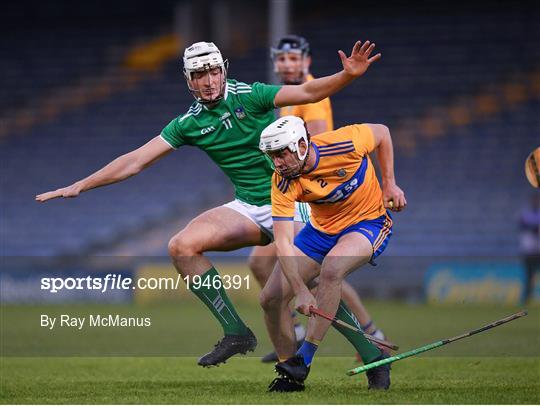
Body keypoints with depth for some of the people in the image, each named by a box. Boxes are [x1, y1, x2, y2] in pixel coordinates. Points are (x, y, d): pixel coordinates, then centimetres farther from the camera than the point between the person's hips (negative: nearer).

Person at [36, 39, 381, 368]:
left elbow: (308, 92, -16)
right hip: (250, 208, 5)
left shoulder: (249, 96, -8)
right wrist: (80, 186, 2)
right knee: (182, 247, -15)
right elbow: (136, 161, 5)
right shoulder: (189, 124, 3)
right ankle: (236, 333, -10)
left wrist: (348, 75, -34)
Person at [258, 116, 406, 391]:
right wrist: (300, 290, -38)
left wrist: (389, 184, -5)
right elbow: (282, 242, -27)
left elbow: (382, 132, -5)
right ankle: (289, 376, 12)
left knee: (331, 268, -36)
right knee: (271, 298, -7)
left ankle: (303, 359, -28)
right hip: (321, 230, 4)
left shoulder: (343, 144, -27)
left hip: (368, 222, -4)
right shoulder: (282, 183, -21)